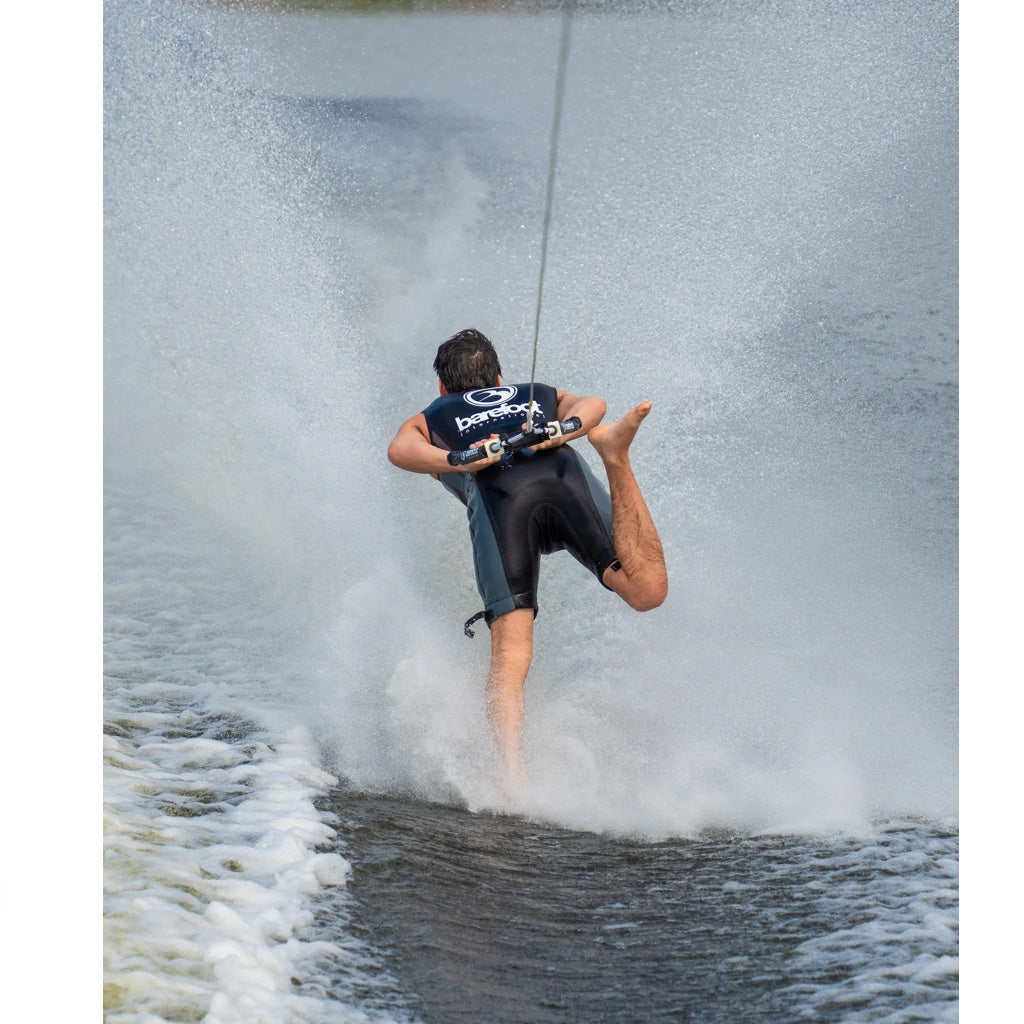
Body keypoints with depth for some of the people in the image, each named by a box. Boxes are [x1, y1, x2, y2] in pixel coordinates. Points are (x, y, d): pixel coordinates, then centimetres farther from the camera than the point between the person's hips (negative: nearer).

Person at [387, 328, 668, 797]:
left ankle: (512, 775, -26)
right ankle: (616, 458, -26)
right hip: (565, 475, 1)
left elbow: (400, 450, 13)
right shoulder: (540, 394, 43)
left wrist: (457, 463, -2)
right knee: (647, 591, -13)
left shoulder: (428, 420, 37)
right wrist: (560, 434, 2)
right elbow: (591, 403, 20)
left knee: (510, 655, -8)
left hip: (498, 494, -1)